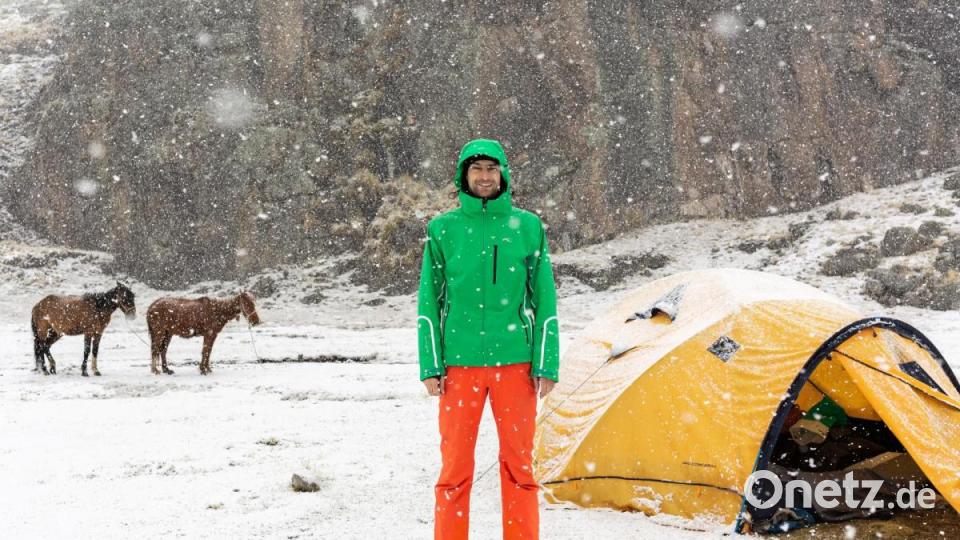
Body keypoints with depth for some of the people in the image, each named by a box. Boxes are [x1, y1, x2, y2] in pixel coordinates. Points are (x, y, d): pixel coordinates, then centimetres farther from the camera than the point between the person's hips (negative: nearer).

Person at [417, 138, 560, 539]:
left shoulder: (527, 227, 4)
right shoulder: (443, 230, 3)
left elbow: (544, 300, 4)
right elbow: (429, 301, 5)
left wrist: (547, 364, -1)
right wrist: (430, 366, -1)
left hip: (515, 362, 0)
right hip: (460, 364, 0)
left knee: (518, 463, 6)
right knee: (455, 465, 3)